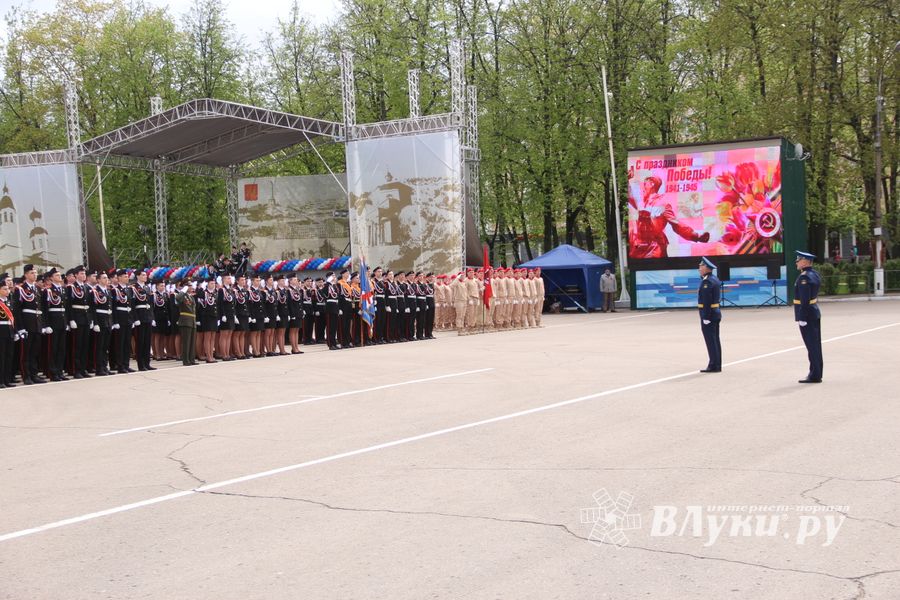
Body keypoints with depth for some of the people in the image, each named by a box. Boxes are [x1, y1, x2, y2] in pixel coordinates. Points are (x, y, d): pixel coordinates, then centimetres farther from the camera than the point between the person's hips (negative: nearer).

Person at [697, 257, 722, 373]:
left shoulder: (707, 282, -19)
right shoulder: (715, 279, 12)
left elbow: (707, 301, -22)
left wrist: (706, 318, -22)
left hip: (708, 314, -10)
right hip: (716, 312, 10)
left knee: (711, 341, -6)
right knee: (715, 340, 12)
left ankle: (714, 366, -4)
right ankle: (717, 365, 16)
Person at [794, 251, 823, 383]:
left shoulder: (804, 277, -19)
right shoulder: (814, 274, 12)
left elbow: (805, 300, -23)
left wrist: (802, 318, -21)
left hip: (806, 315, -10)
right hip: (815, 313, 10)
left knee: (812, 345, -6)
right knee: (816, 345, 13)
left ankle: (814, 375, -3)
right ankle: (817, 373, 19)